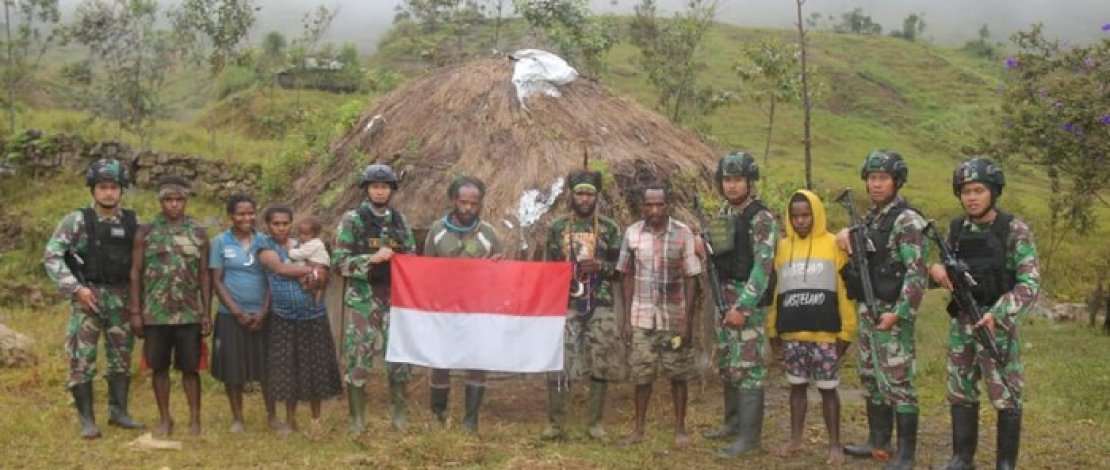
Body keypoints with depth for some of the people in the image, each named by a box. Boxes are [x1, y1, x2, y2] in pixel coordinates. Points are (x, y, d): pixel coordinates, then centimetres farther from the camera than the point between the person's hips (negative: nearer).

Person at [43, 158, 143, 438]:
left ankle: (118, 411, 22)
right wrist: (76, 288, -17)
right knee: (82, 358, -3)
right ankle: (86, 419, 4)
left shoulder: (132, 222, 3)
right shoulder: (77, 221, -7)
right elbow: (51, 256, -11)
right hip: (87, 297, -4)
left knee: (121, 355, 10)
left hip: (120, 298, 4)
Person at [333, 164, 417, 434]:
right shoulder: (352, 220, -3)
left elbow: (412, 258, 16)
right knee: (359, 356, 0)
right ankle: (357, 416, 11)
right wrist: (372, 259, -20)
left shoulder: (400, 221, 10)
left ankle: (398, 411, 19)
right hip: (362, 298, -4)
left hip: (395, 297, 4)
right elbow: (340, 261, -9)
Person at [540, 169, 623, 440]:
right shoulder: (558, 227, 6)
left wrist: (600, 266, -15)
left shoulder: (609, 229, 4)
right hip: (565, 306, 0)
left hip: (600, 306, 0)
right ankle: (555, 422, 8)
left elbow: (620, 269, 5)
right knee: (557, 364, -4)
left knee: (600, 364, 3)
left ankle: (595, 422, 14)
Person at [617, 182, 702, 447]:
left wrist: (688, 320, -8)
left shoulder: (683, 233, -6)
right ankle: (639, 429, 18)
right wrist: (627, 317, 2)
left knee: (677, 375, 6)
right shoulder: (632, 234, -1)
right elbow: (627, 276, 6)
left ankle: (680, 429, 18)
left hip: (675, 318, -1)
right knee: (642, 375, 7)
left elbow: (690, 279, -4)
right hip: (642, 318, 2)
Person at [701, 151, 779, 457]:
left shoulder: (761, 219, -14)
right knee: (726, 364, 16)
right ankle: (733, 421, 29)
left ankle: (749, 436, -2)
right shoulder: (723, 214, 11)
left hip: (749, 300, -8)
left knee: (748, 367, -6)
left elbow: (763, 266, -20)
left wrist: (743, 306, -23)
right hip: (724, 298, 8)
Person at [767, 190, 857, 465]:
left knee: (828, 389, 3)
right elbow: (776, 289, 13)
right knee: (797, 386, 12)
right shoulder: (783, 246, 10)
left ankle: (835, 445, 11)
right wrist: (772, 326, 11)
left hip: (824, 334, -4)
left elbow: (844, 289, -4)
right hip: (791, 333, 4)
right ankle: (795, 439, 22)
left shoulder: (833, 244, -2)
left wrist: (846, 330, -7)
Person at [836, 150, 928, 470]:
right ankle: (878, 441, 26)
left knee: (898, 382, -6)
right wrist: (846, 234, 7)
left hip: (892, 313, -9)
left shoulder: (907, 220, -13)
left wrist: (899, 313, -24)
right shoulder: (870, 217, 13)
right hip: (867, 311, 9)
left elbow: (916, 273, -19)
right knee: (871, 378, 15)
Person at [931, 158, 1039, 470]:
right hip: (961, 323, 5)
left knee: (1005, 396, 1)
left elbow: (1030, 283, -16)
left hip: (998, 324, -5)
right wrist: (936, 270, -9)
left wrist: (998, 315, -27)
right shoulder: (957, 228, 5)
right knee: (961, 393, 11)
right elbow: (947, 269, 16)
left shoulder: (1015, 229, -11)